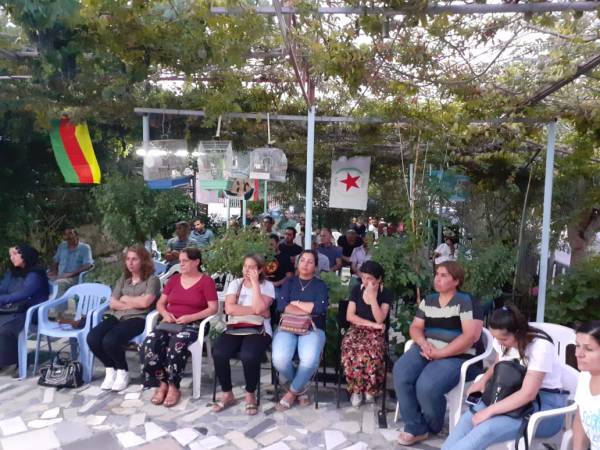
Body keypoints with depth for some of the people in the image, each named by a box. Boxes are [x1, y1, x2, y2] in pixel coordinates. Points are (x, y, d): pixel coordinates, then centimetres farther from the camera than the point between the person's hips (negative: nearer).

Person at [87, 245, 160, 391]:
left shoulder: (152, 279, 1)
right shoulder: (123, 278, 19)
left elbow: (144, 302, -13)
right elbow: (113, 303, 9)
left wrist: (125, 299, 3)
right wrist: (133, 304, -6)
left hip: (136, 318, -6)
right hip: (116, 316, 6)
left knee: (110, 341, -30)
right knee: (92, 338, -20)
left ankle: (123, 372, -1)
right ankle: (110, 369, 4)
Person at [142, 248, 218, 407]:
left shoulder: (206, 281, 0)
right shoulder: (174, 279, 16)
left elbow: (213, 308, -7)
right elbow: (160, 303, 18)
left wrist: (190, 317, -17)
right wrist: (165, 313, -5)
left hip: (193, 325, -4)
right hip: (169, 322, 5)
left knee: (177, 344, -36)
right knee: (150, 342, -26)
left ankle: (173, 387, -17)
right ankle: (162, 384, -13)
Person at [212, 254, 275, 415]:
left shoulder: (267, 286, 2)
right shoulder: (235, 283, 9)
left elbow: (259, 308, -16)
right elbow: (229, 309, -7)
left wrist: (255, 282, -12)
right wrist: (256, 311, -11)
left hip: (258, 331, -3)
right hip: (234, 329, 3)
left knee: (249, 356, -32)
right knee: (218, 354, -25)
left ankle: (250, 395, -4)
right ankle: (227, 394, 0)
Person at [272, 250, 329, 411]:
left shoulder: (320, 285, 12)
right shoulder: (289, 283, 17)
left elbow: (320, 308, -7)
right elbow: (281, 305, -2)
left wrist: (295, 303, -1)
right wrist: (309, 311, -9)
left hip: (312, 329, -1)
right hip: (287, 327, 1)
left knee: (310, 360, -33)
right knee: (279, 360, -29)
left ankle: (292, 392, -3)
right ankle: (300, 388, 4)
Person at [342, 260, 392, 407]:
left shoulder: (386, 294, -3)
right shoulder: (357, 289, 3)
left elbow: (380, 320, -14)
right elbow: (350, 316, -2)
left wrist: (372, 296, -20)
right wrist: (372, 324, -10)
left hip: (376, 333, -1)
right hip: (356, 330, 2)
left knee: (371, 354, -35)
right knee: (350, 352, -32)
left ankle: (370, 389, -7)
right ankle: (356, 388, -9)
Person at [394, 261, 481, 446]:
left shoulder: (466, 301, -7)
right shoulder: (428, 300, 13)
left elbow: (471, 336, -16)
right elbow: (415, 328, 14)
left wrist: (440, 353, -18)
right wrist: (423, 343, -9)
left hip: (455, 355, -6)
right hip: (427, 349, 6)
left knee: (426, 387, -29)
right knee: (400, 374, -22)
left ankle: (433, 427, 5)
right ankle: (416, 428, -7)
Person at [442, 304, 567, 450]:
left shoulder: (540, 346, -22)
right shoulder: (503, 340, 0)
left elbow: (528, 393, -26)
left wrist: (489, 411, -29)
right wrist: (483, 379, -2)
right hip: (512, 397, 7)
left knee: (487, 429, -31)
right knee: (469, 418, -22)